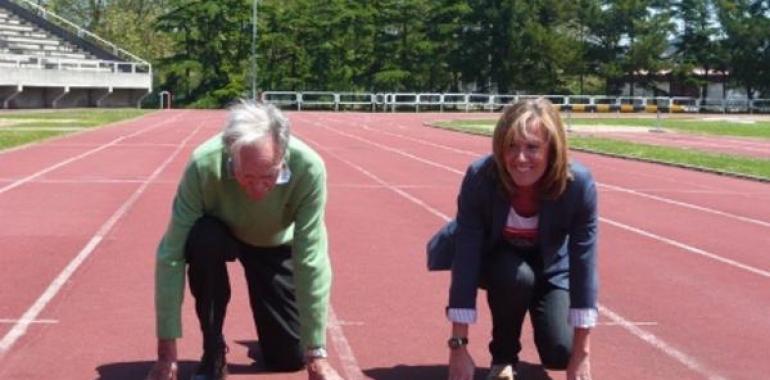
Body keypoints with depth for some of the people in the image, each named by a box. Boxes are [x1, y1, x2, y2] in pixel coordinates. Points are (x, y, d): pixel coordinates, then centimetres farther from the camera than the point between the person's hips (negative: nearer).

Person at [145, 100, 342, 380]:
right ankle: (213, 351, -13)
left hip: (275, 245, 0)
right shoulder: (204, 165, -38)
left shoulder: (309, 169, -38)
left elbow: (311, 261, -34)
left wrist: (316, 356, -31)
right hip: (221, 234, 0)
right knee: (202, 240, -36)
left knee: (291, 357, -6)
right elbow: (171, 255, -34)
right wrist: (166, 353, -34)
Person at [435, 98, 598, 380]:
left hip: (550, 265, 1)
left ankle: (537, 306, 23)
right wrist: (458, 346, -34)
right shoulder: (480, 177, -34)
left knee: (560, 354, -12)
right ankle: (503, 357, -6)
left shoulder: (579, 183, -32)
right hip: (495, 258, -1)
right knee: (516, 276, -35)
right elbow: (465, 259, -32)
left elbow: (584, 265, -28)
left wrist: (581, 354, -29)